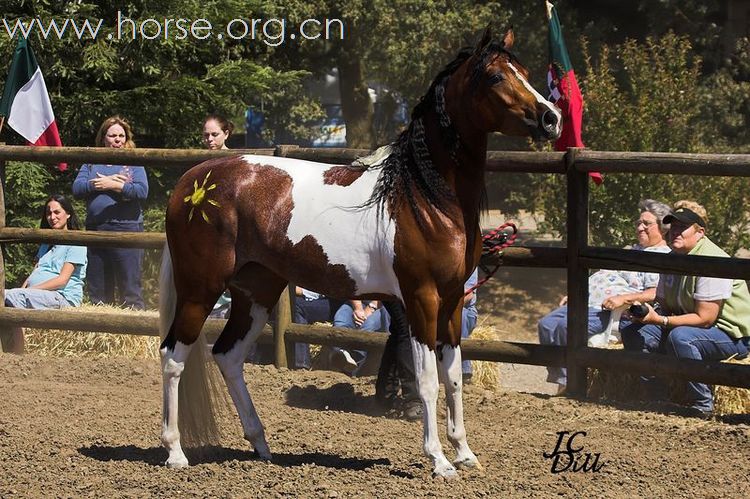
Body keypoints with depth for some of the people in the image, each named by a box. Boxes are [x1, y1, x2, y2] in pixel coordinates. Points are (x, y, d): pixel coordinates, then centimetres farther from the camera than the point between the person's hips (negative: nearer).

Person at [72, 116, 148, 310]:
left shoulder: (133, 163, 7)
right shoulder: (91, 163, 16)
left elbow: (142, 191, -8)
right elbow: (77, 188, 2)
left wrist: (113, 185, -11)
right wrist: (100, 184, -9)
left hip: (126, 228, -4)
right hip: (95, 230, 4)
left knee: (130, 290, -8)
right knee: (97, 292, 7)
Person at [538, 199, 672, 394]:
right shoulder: (633, 250, 29)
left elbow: (655, 293, -18)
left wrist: (623, 299, -27)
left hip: (607, 312, -10)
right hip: (587, 301, 10)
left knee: (567, 325, -31)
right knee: (547, 324, -7)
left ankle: (569, 383, -19)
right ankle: (560, 380, -8)